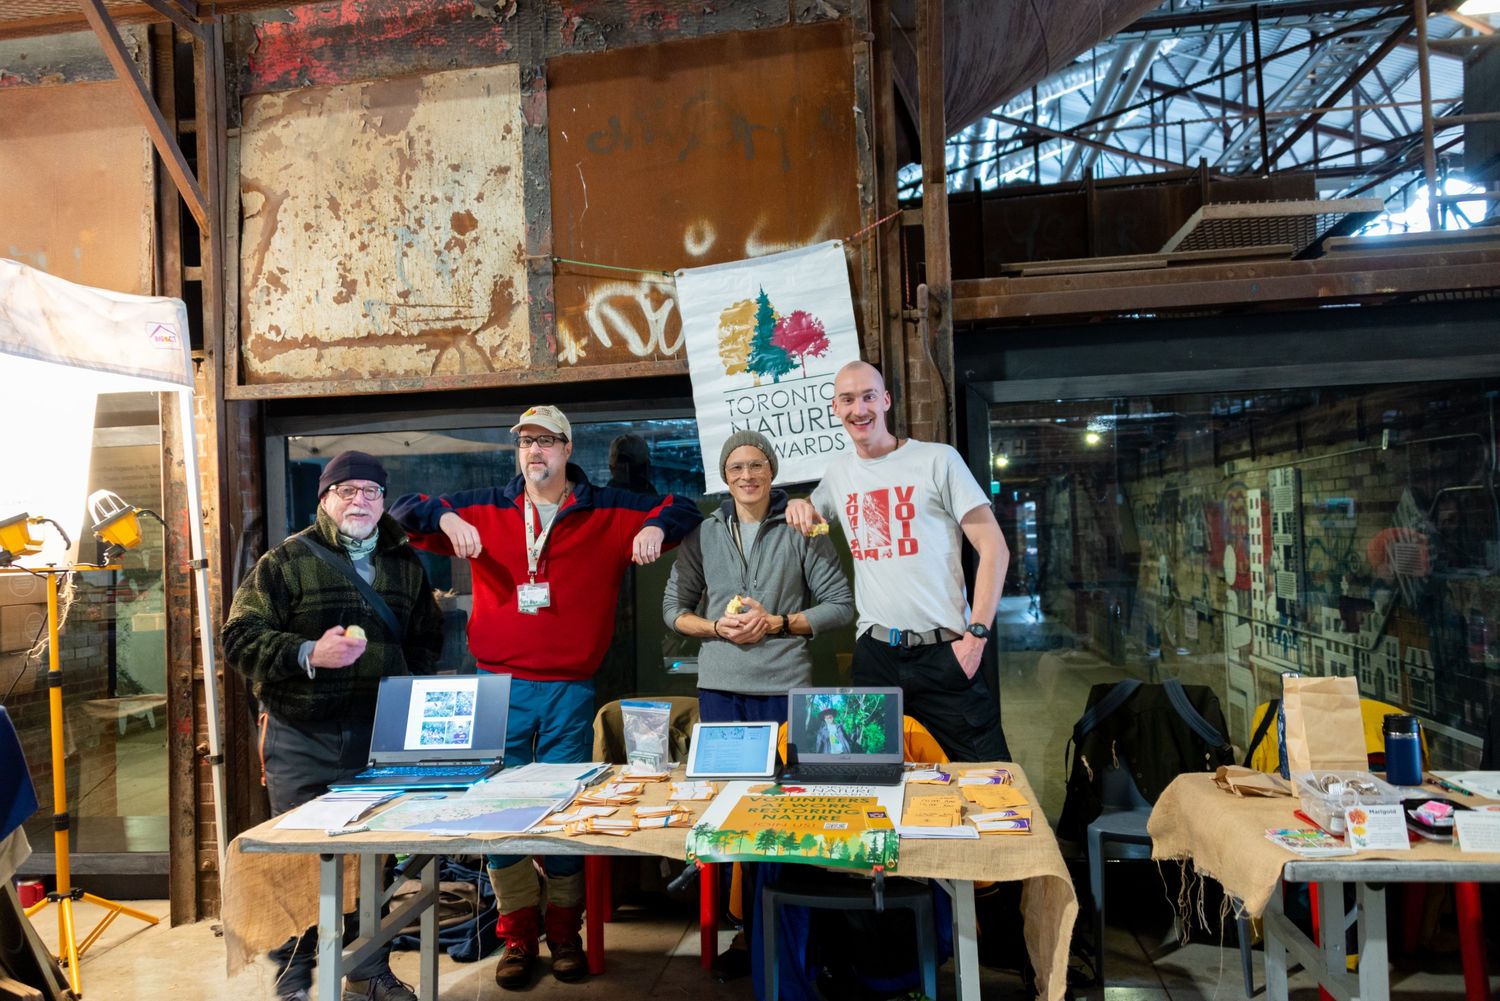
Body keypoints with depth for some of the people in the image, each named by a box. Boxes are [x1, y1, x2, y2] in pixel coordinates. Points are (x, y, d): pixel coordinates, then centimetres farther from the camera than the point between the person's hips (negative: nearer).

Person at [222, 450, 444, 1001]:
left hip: (378, 736, 3)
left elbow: (426, 641, 20)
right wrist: (308, 654, -22)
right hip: (302, 739, -3)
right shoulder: (288, 560, -1)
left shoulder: (406, 565, 12)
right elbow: (240, 637, -7)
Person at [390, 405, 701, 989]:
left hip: (571, 692, -1)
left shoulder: (608, 512, 5)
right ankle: (518, 936, 19)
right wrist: (446, 518, -13)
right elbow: (404, 512, 8)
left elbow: (683, 510, 9)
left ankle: (565, 933, 23)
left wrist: (656, 527, -13)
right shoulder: (484, 509, 7)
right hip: (498, 688, 1)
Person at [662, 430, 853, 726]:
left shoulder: (800, 531, 1)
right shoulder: (703, 534, 8)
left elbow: (841, 605, 0)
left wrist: (776, 623, -11)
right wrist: (717, 628, -7)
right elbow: (673, 607, 12)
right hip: (718, 687, 2)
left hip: (787, 686, -1)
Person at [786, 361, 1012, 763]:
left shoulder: (936, 459, -3)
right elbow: (812, 519, 32)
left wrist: (977, 634, -12)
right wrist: (800, 506, 8)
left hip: (942, 650, -4)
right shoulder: (838, 472, 11)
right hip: (874, 653, 4)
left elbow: (994, 548, -5)